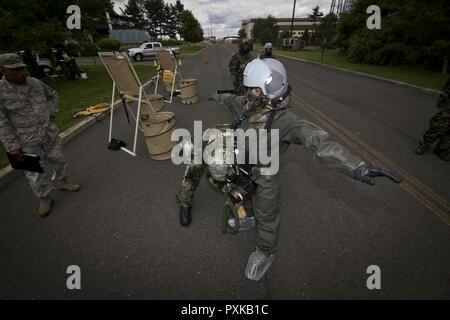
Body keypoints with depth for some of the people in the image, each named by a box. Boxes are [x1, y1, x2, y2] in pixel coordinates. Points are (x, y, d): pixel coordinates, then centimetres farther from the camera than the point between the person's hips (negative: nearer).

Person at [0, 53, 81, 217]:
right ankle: (44, 198, 23)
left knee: (58, 159, 17)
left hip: (49, 133, 4)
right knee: (35, 172, 5)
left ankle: (63, 182, 41)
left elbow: (53, 95, 18)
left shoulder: (34, 83, -2)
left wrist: (52, 114, 9)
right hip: (26, 141, -4)